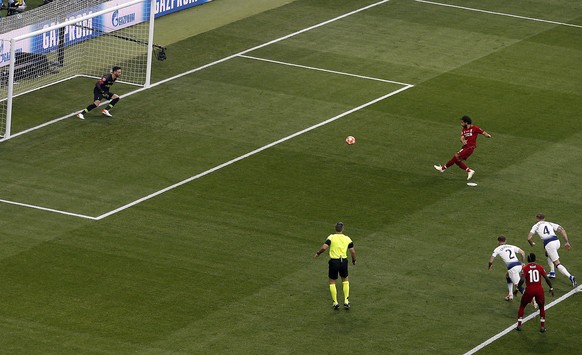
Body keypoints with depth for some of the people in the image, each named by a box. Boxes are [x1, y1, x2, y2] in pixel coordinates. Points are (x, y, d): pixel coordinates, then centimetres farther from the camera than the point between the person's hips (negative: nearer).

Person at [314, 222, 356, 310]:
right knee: (345, 280, 22)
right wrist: (354, 260, 22)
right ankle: (346, 301, 15)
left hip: (334, 261, -2)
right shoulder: (347, 239, 1)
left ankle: (335, 302, 9)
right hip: (344, 261, 2)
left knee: (332, 282, 13)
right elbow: (352, 251, 5)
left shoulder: (331, 237, -7)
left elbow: (324, 247, -17)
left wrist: (318, 253, 1)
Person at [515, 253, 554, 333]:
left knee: (522, 306, 20)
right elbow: (547, 279, -2)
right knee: (542, 307, 22)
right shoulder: (540, 267, 1)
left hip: (529, 290, -1)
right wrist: (551, 288, 9)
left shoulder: (525, 268, -4)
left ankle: (519, 325, 18)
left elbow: (522, 280, -14)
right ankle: (542, 327, 18)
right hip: (539, 290, 1)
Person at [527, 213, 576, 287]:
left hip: (548, 244, -5)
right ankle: (552, 272, 31)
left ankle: (570, 276, -23)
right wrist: (567, 242, 9)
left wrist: (532, 243, 32)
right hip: (557, 241, 5)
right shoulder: (550, 224, 24)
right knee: (548, 254, 36)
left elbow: (529, 238, 9)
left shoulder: (536, 226, 16)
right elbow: (562, 230, 11)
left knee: (557, 263, -6)